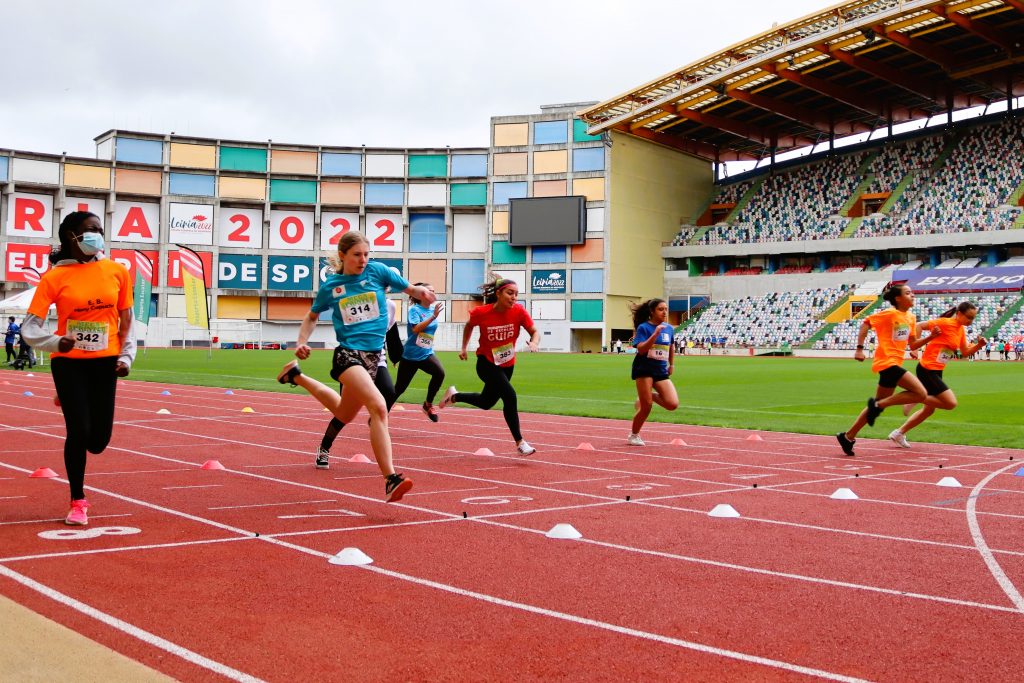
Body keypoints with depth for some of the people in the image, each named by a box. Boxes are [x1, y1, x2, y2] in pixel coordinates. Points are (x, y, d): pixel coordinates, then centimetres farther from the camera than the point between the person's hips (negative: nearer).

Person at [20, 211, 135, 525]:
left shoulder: (117, 271, 1)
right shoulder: (54, 277, -7)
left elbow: (126, 317, 11)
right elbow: (29, 328, -9)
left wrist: (126, 355, 3)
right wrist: (56, 342, -27)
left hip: (104, 360, 3)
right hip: (68, 361, -2)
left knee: (99, 439, 2)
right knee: (79, 431, -6)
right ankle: (78, 503, 14)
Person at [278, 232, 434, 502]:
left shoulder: (377, 271, 3)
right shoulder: (330, 286, 3)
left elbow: (410, 288, 8)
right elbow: (312, 316, 19)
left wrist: (420, 292, -15)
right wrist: (302, 342, 3)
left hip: (373, 355, 4)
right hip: (347, 354, -4)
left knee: (344, 415, 19)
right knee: (379, 407, -28)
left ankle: (297, 376, 42)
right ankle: (391, 480, -31)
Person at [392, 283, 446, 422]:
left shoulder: (432, 310, 6)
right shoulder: (415, 309, -11)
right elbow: (416, 329, -27)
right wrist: (433, 316, -30)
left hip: (426, 354, 4)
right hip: (410, 355, -4)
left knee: (439, 372, -25)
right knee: (399, 388, 2)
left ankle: (428, 404, -8)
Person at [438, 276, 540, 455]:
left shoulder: (519, 311, -18)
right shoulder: (481, 312, -20)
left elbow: (535, 332, -13)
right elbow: (469, 326, 2)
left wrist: (534, 342, -34)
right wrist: (464, 348, 2)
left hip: (508, 365, 5)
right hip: (486, 363, -5)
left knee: (486, 403, 20)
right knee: (510, 396, -23)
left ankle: (454, 396, 48)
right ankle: (519, 442, -13)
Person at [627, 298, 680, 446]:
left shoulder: (669, 328, 9)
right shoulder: (643, 327, -7)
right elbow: (641, 349, -20)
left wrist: (671, 364, 21)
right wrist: (655, 334, -26)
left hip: (661, 371, 5)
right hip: (644, 369, -5)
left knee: (673, 404, -12)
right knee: (646, 407, -7)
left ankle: (651, 395, 18)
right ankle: (634, 436, 16)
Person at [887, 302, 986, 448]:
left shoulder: (961, 329, 11)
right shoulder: (945, 323, -15)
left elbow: (965, 353, 16)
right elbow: (920, 326, -15)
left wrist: (979, 345, -1)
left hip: (936, 372, 9)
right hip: (927, 369, -9)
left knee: (929, 409, 16)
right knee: (951, 403, -15)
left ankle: (899, 433, 23)